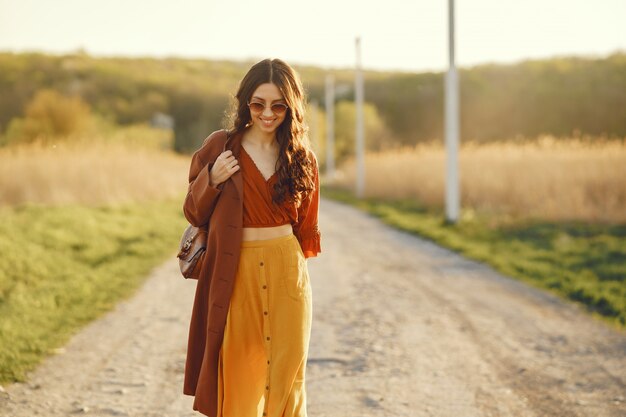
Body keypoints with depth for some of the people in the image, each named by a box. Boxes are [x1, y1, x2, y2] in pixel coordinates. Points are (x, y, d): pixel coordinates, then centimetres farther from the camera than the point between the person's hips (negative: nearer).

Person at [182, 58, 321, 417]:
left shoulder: (302, 157, 4)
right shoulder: (221, 147, -1)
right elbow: (195, 214, 3)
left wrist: (298, 271, 9)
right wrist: (212, 180, -13)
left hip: (286, 271, 1)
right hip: (236, 273, -1)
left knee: (287, 368, 1)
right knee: (239, 373, 4)